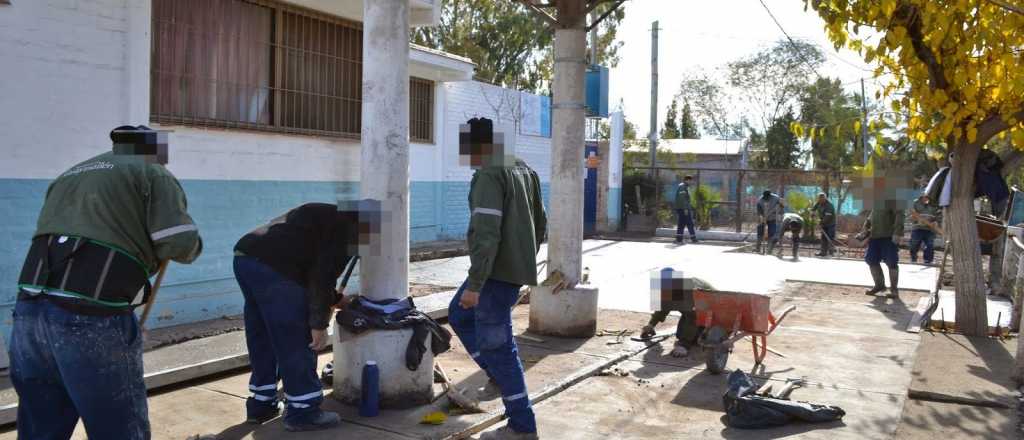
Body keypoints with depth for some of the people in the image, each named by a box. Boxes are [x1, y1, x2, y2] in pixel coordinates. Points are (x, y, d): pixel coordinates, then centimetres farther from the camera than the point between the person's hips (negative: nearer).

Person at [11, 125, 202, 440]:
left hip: (30, 310, 7)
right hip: (92, 319, -6)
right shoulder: (153, 174, 7)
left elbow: (54, 239, 23)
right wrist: (193, 243, 16)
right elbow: (181, 244, -7)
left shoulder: (69, 175, 28)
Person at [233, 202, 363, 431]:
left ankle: (261, 404, 29)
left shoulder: (332, 217, 29)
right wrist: (320, 324, -8)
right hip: (272, 266, -10)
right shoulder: (350, 227, 0)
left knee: (261, 339, 19)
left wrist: (337, 299, 35)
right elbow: (322, 275, -10)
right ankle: (303, 411, 7)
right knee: (296, 342, 0)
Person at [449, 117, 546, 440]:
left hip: (498, 271, -10)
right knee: (459, 315, 24)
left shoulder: (488, 175, -15)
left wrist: (474, 284, -22)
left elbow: (486, 234, -23)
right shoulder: (524, 170, 13)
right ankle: (501, 376, 22)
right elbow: (540, 222, 19)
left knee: (496, 344, -1)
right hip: (517, 268, 10)